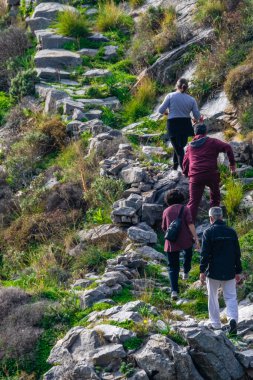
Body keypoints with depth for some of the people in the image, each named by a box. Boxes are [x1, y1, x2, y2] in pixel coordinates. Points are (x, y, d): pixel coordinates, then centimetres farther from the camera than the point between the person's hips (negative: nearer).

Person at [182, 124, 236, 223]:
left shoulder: (190, 146, 19)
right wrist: (232, 163, -2)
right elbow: (227, 147, -6)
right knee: (215, 197, 21)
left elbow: (185, 162, 25)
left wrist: (186, 174, 41)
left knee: (193, 202, -1)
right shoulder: (212, 142, 7)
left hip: (195, 177, 2)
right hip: (211, 174, -2)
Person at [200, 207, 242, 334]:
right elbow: (237, 253, 8)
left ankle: (215, 323, 15)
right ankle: (233, 319, -18)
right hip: (229, 272, 3)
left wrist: (202, 271, -5)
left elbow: (204, 254, -11)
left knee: (213, 297, 11)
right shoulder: (231, 232, 4)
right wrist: (238, 271, 15)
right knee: (230, 297, 5)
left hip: (214, 272, -3)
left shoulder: (209, 232, -9)